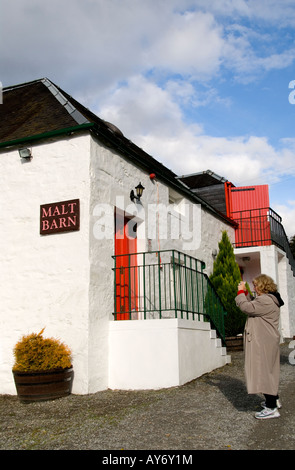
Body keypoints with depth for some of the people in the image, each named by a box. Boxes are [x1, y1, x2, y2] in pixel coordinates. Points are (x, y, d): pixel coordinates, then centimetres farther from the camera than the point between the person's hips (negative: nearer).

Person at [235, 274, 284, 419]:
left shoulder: (266, 301, -19)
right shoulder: (268, 299, 16)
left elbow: (246, 307, -24)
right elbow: (252, 305, 23)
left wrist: (240, 292, -11)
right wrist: (245, 292, 13)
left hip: (263, 343, -11)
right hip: (265, 342, 11)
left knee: (263, 372, -8)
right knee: (267, 372, 20)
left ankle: (271, 408, -5)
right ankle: (274, 400, 33)